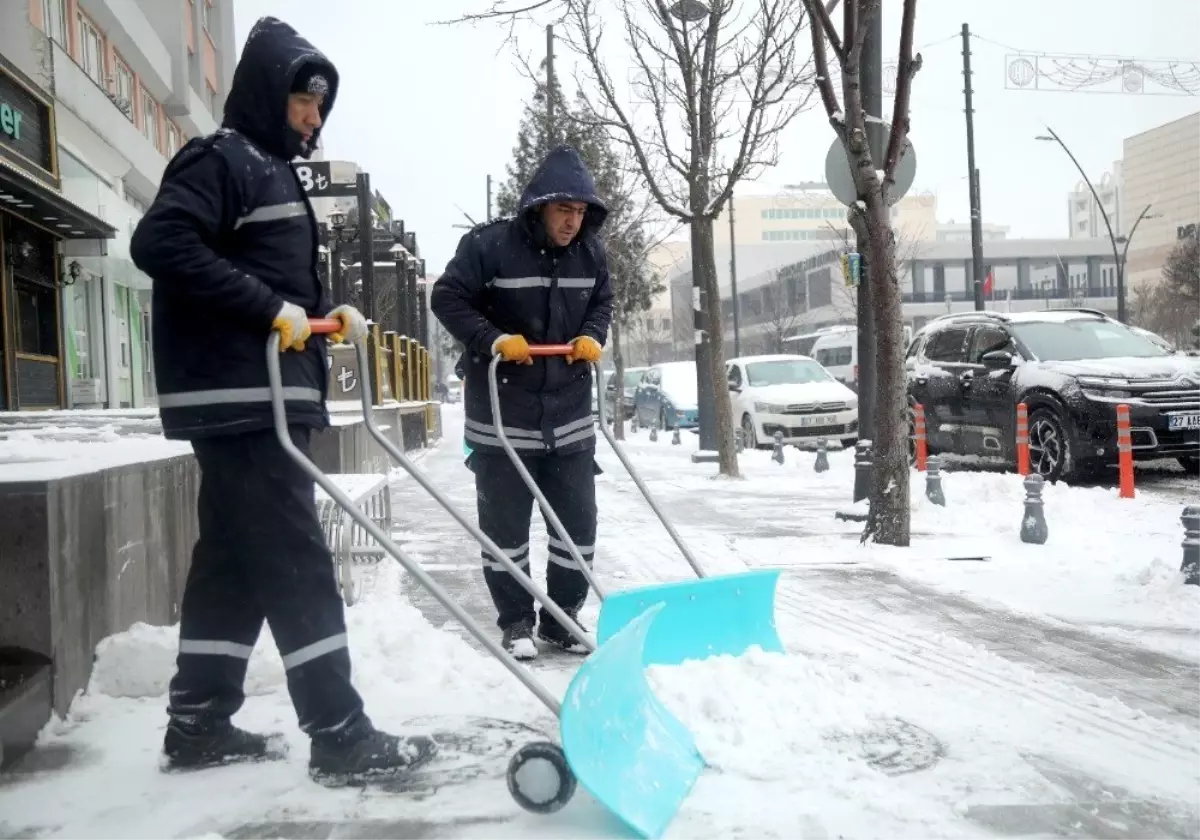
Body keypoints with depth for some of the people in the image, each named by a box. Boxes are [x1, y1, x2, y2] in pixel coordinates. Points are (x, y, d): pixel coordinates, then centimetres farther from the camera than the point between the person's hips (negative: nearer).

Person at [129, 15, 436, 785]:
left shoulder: (273, 171, 23)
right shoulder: (221, 158, -7)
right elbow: (159, 243, -21)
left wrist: (328, 312, 9)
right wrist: (270, 308, -22)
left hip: (264, 398, 10)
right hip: (241, 401, -10)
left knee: (234, 563, 12)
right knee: (297, 565, -9)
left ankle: (199, 724, 20)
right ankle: (341, 736, -5)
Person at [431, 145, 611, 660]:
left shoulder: (589, 252, 2)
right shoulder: (489, 245, -13)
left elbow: (603, 303, 16)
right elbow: (447, 297, -9)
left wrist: (592, 336, -5)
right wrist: (493, 339, -21)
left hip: (570, 415, 4)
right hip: (502, 416, -4)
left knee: (578, 521, 7)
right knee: (505, 524, 5)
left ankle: (562, 619, 23)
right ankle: (516, 622, 20)